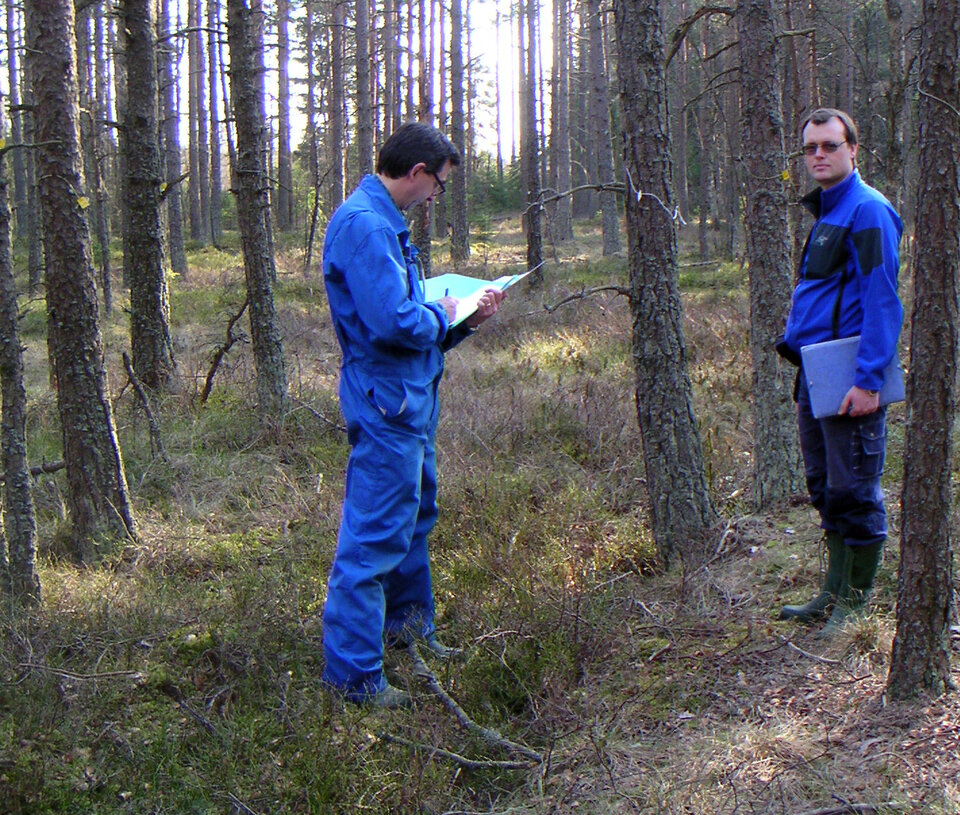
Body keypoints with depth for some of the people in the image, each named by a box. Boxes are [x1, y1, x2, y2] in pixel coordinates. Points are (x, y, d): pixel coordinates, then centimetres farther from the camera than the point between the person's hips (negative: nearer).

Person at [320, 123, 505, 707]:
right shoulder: (364, 225, -19)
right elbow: (392, 322, -27)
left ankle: (408, 620, 43)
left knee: (415, 515, 24)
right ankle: (353, 672, 2)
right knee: (374, 537, -6)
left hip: (410, 401, 11)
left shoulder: (386, 223, 15)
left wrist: (465, 320, 7)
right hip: (386, 402, -11)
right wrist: (442, 315, -9)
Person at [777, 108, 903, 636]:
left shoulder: (867, 211, -10)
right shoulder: (825, 213, 19)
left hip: (848, 378, -9)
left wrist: (868, 379, -22)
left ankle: (859, 604, 9)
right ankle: (834, 596, 24)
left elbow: (882, 300, -17)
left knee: (854, 493, -2)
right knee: (826, 491, 14)